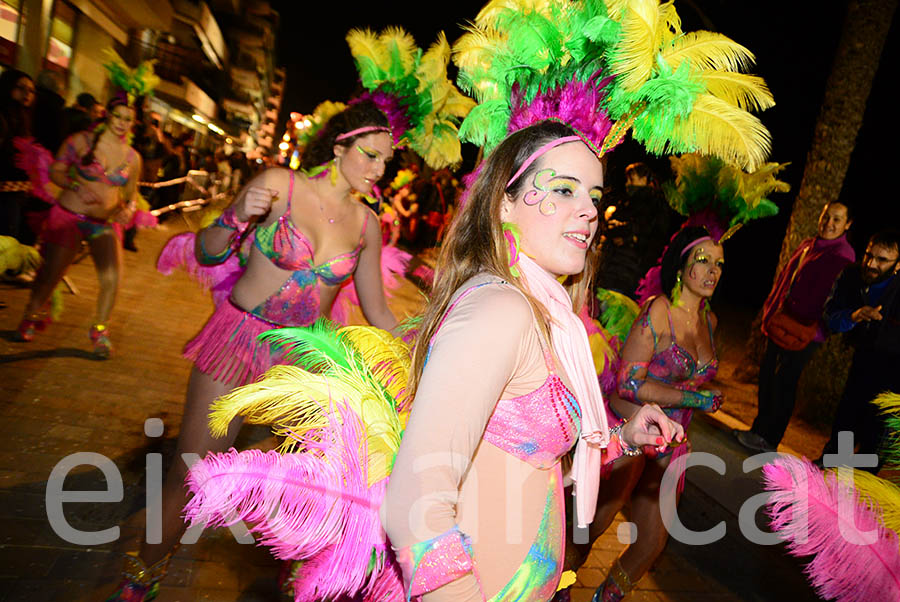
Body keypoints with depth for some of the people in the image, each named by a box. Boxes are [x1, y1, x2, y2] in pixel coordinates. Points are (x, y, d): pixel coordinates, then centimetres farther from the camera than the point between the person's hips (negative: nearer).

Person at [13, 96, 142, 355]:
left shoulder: (133, 157, 5)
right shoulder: (81, 140, -3)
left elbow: (132, 193, 15)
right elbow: (55, 171, -1)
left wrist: (129, 208, -6)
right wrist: (76, 186, -19)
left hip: (106, 223, 2)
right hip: (69, 216, -2)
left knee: (112, 278, -14)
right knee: (52, 271, 0)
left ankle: (100, 329, 9)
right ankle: (31, 316, 30)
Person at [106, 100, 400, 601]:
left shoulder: (367, 223, 1)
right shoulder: (280, 185, -10)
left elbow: (378, 311, 8)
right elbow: (207, 253, -3)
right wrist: (238, 218, -22)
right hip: (239, 336, -2)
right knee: (189, 473, 6)